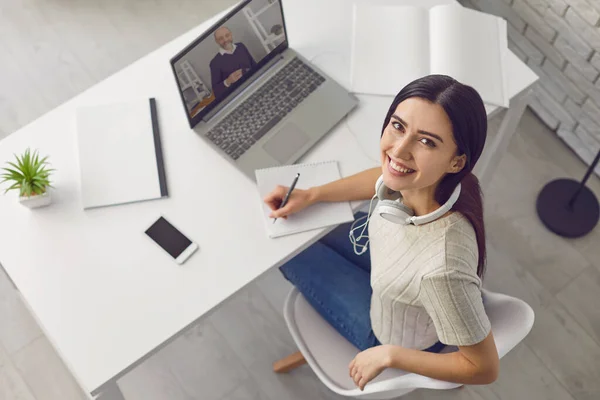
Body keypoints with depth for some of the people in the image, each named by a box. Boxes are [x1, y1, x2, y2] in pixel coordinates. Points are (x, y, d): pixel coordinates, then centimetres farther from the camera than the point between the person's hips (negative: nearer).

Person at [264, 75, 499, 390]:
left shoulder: (444, 267, -48)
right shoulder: (416, 180, -29)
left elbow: (485, 368, -30)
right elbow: (385, 177, -2)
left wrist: (388, 355, -21)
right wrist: (311, 195, -5)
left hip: (403, 339, -4)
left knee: (292, 247, 9)